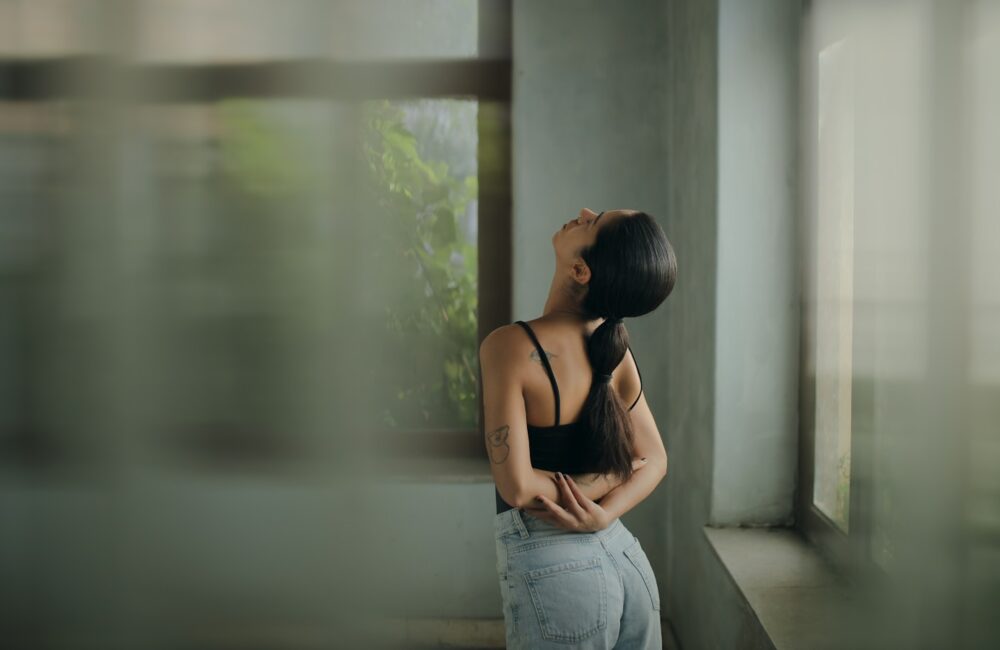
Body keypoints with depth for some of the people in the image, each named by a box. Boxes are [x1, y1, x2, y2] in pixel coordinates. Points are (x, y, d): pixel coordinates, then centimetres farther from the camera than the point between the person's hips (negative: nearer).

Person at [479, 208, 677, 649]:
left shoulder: (509, 346, -18)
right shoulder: (614, 348, 0)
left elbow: (516, 485, -21)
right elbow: (652, 460, 5)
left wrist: (600, 483, -7)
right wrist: (603, 513, -10)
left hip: (551, 570, -5)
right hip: (627, 559, 5)